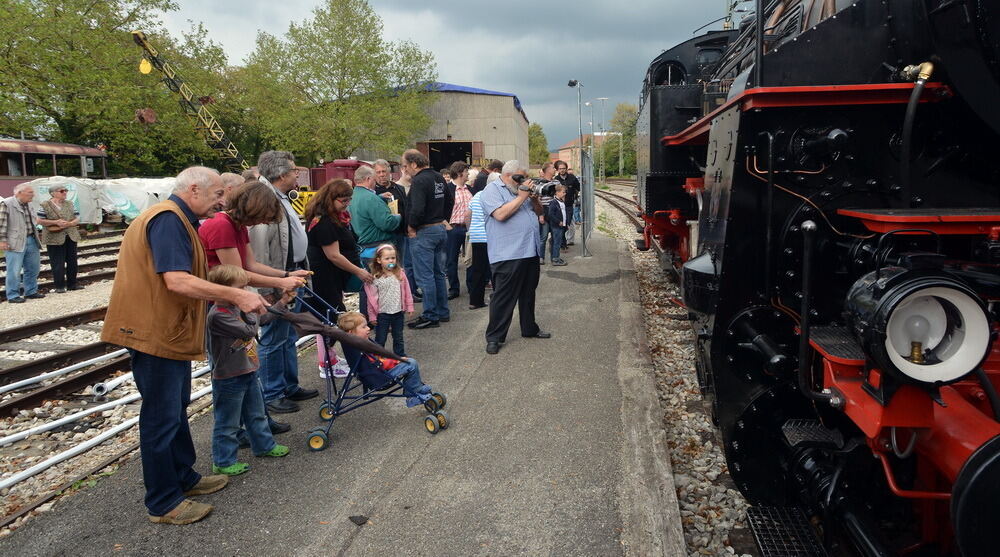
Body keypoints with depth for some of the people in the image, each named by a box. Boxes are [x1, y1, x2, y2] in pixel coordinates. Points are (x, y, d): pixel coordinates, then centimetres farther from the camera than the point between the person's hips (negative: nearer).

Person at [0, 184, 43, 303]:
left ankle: (31, 292, 25)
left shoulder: (28, 205, 14)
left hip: (32, 241, 8)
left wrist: (37, 238, 22)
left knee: (33, 268, 13)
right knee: (14, 271, -3)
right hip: (16, 243, -8)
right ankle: (13, 295, 5)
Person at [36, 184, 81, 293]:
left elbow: (77, 218, 8)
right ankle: (59, 286, 7)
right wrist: (56, 222, -17)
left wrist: (69, 223, -12)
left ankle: (72, 284, 19)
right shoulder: (45, 205, -4)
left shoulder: (69, 204, 10)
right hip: (54, 238, -5)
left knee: (72, 261, 9)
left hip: (71, 237, 5)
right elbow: (39, 221, -6)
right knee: (58, 263, -1)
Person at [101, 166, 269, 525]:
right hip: (155, 333, -11)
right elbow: (177, 281, -29)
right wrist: (236, 296, -27)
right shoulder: (167, 219, -18)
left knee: (176, 410, 21)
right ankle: (163, 504, 12)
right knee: (162, 418, 0)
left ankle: (184, 478, 36)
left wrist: (230, 297, 12)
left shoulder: (176, 220, 16)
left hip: (171, 331, 11)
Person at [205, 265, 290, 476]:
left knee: (256, 415, 23)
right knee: (227, 423, 6)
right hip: (229, 379, -9)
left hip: (247, 372, 9)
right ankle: (223, 462, 19)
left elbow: (262, 317, 18)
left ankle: (264, 445, 40)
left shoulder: (237, 307, 4)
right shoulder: (217, 316, -25)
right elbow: (249, 331, -27)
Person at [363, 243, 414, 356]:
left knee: (398, 337, 19)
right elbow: (372, 298, -8)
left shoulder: (400, 274, -3)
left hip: (398, 312, 3)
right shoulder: (375, 278, -12)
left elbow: (406, 291, 4)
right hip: (382, 313, -3)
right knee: (380, 339, 9)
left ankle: (401, 356, 33)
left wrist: (409, 306, 5)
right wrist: (372, 315, -7)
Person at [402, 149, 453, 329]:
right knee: (438, 273, 17)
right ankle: (442, 312, 24)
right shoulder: (438, 178, 11)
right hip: (440, 230, 9)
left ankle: (430, 316, 3)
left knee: (425, 277, -2)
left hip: (423, 233, -9)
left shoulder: (419, 181, -18)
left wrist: (411, 227, -13)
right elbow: (450, 201, 21)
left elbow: (417, 209, -28)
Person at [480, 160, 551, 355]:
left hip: (530, 252, 8)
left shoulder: (521, 189, 18)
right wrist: (522, 197, -14)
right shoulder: (492, 190, -6)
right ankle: (494, 337, 5)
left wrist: (534, 199, 1)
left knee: (528, 294, 18)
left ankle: (529, 328, 32)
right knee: (503, 298, -4)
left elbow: (539, 212, 22)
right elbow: (500, 214, -22)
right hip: (507, 256, -8)